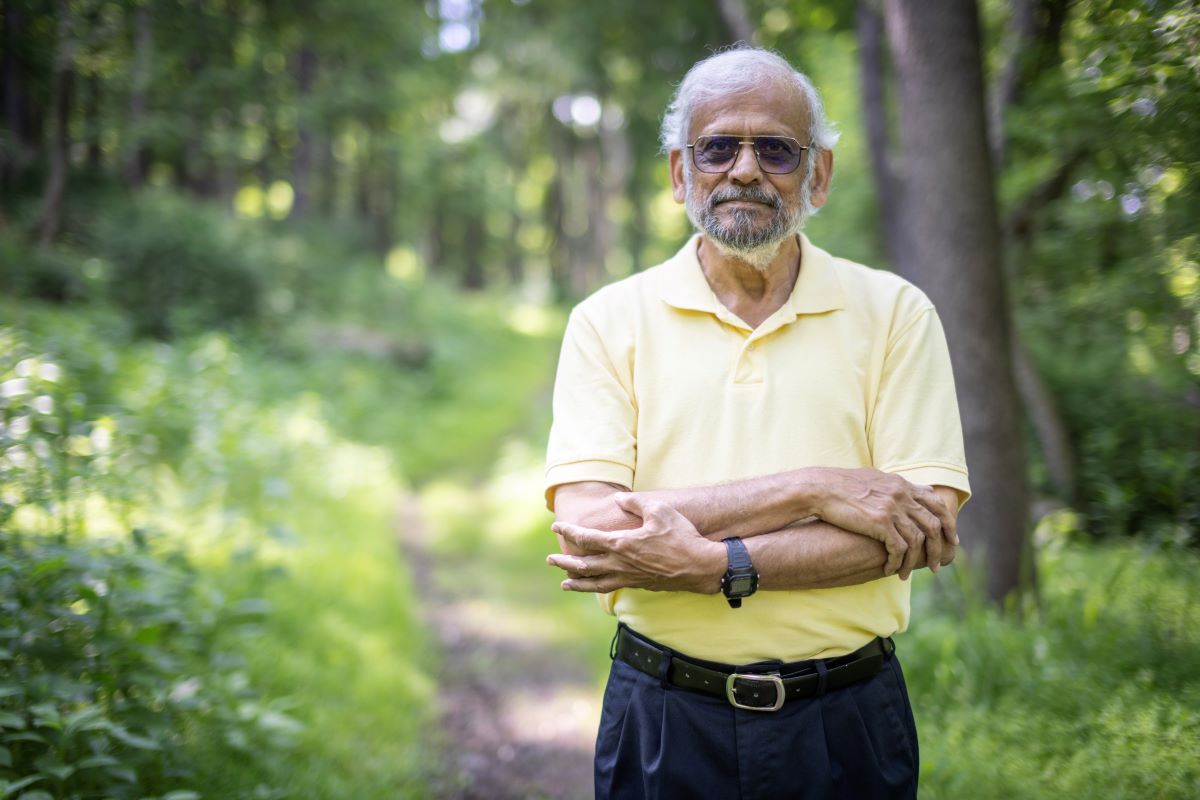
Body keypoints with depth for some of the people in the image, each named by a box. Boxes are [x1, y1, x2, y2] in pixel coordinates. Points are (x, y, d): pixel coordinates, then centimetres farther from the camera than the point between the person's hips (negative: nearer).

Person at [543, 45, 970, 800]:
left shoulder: (895, 313, -2)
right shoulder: (610, 321, -2)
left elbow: (924, 519, -12)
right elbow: (585, 525, -14)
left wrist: (710, 564, -21)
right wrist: (814, 489, -19)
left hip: (846, 724, 0)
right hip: (665, 723, 0)